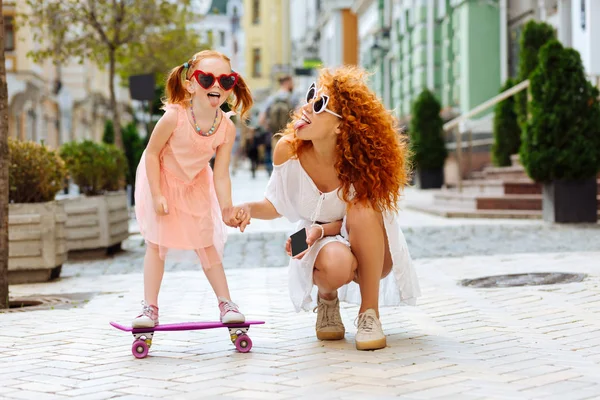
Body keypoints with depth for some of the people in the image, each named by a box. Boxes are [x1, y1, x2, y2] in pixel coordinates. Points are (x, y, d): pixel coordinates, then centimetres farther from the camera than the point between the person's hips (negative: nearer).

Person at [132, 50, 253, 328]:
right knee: (156, 244, -2)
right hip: (161, 180, -2)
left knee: (207, 243, 5)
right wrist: (157, 195, -21)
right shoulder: (174, 117, -33)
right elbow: (152, 153, -21)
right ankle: (150, 308, 6)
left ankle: (226, 303, 12)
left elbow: (220, 174, -19)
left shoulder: (226, 128, -23)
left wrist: (227, 207, -31)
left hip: (196, 185, 3)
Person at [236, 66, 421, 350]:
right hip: (318, 245, 0)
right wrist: (250, 209, -24)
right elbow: (277, 206, -2)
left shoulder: (359, 160, -22)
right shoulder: (288, 151, -17)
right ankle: (327, 300, 3)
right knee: (336, 262, -38)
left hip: (371, 253, 0)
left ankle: (369, 313, -18)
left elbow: (359, 219, -14)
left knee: (361, 209, -36)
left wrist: (320, 230, -31)